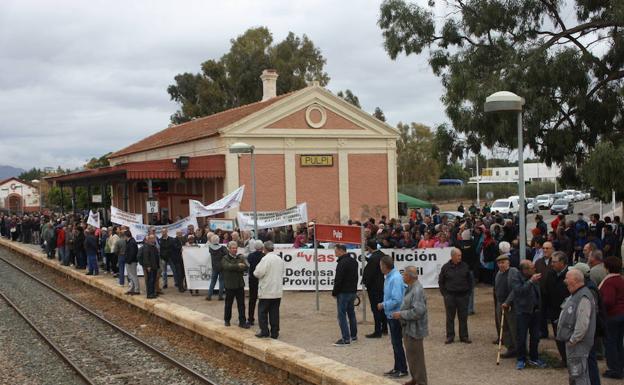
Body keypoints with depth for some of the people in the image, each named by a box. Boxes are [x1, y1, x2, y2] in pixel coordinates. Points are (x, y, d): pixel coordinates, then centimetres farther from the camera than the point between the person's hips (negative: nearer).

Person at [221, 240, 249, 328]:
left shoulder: (240, 258, 9)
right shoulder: (225, 259, -3)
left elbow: (246, 267, -7)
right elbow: (228, 266, -24)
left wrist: (235, 268, -17)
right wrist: (238, 266, -23)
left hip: (240, 284, 3)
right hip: (229, 285, -3)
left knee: (241, 304, 3)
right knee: (228, 304, 10)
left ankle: (242, 322, 7)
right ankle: (227, 320, 25)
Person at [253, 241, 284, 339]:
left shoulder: (265, 259, -15)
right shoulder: (280, 259, 8)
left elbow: (258, 273, -19)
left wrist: (255, 272, 2)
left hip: (266, 291, -6)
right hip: (278, 291, 6)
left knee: (262, 311, 5)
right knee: (275, 312, 9)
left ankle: (264, 331, 4)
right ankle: (274, 332, 10)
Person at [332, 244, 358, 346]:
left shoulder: (342, 263, -19)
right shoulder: (354, 261, 11)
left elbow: (338, 280, -19)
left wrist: (334, 292, -7)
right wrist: (354, 288, 19)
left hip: (343, 292, -9)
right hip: (353, 291, 9)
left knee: (342, 315, -6)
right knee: (351, 313, 17)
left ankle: (346, 339, -8)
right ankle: (353, 336, 24)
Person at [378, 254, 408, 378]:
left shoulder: (395, 278, -24)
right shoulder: (389, 277, 5)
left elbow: (396, 300, -27)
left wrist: (383, 305, -16)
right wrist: (384, 304, 5)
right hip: (391, 315, 9)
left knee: (397, 343, 1)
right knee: (395, 342, 18)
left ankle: (403, 370, 13)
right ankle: (397, 368, 29)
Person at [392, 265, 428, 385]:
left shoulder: (417, 290, -23)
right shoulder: (411, 288, 9)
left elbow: (418, 311, -28)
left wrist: (401, 314, -21)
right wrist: (400, 313, 9)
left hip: (414, 329, -10)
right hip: (408, 328, 10)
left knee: (416, 356, 1)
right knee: (411, 355, 20)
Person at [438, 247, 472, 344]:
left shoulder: (465, 266, 3)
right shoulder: (446, 267, -1)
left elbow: (470, 280, 12)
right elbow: (440, 281, 7)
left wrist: (468, 292, 5)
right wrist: (444, 293, 1)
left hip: (463, 296, 1)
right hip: (450, 296, -1)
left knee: (463, 317, 5)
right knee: (450, 317, 4)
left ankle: (464, 336, 14)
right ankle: (450, 336, 12)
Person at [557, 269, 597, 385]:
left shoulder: (583, 298, -21)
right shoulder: (575, 295, 14)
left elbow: (583, 324, -26)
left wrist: (573, 340, -21)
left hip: (578, 343, -11)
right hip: (571, 341, 11)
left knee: (579, 375, -8)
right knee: (573, 375, 20)